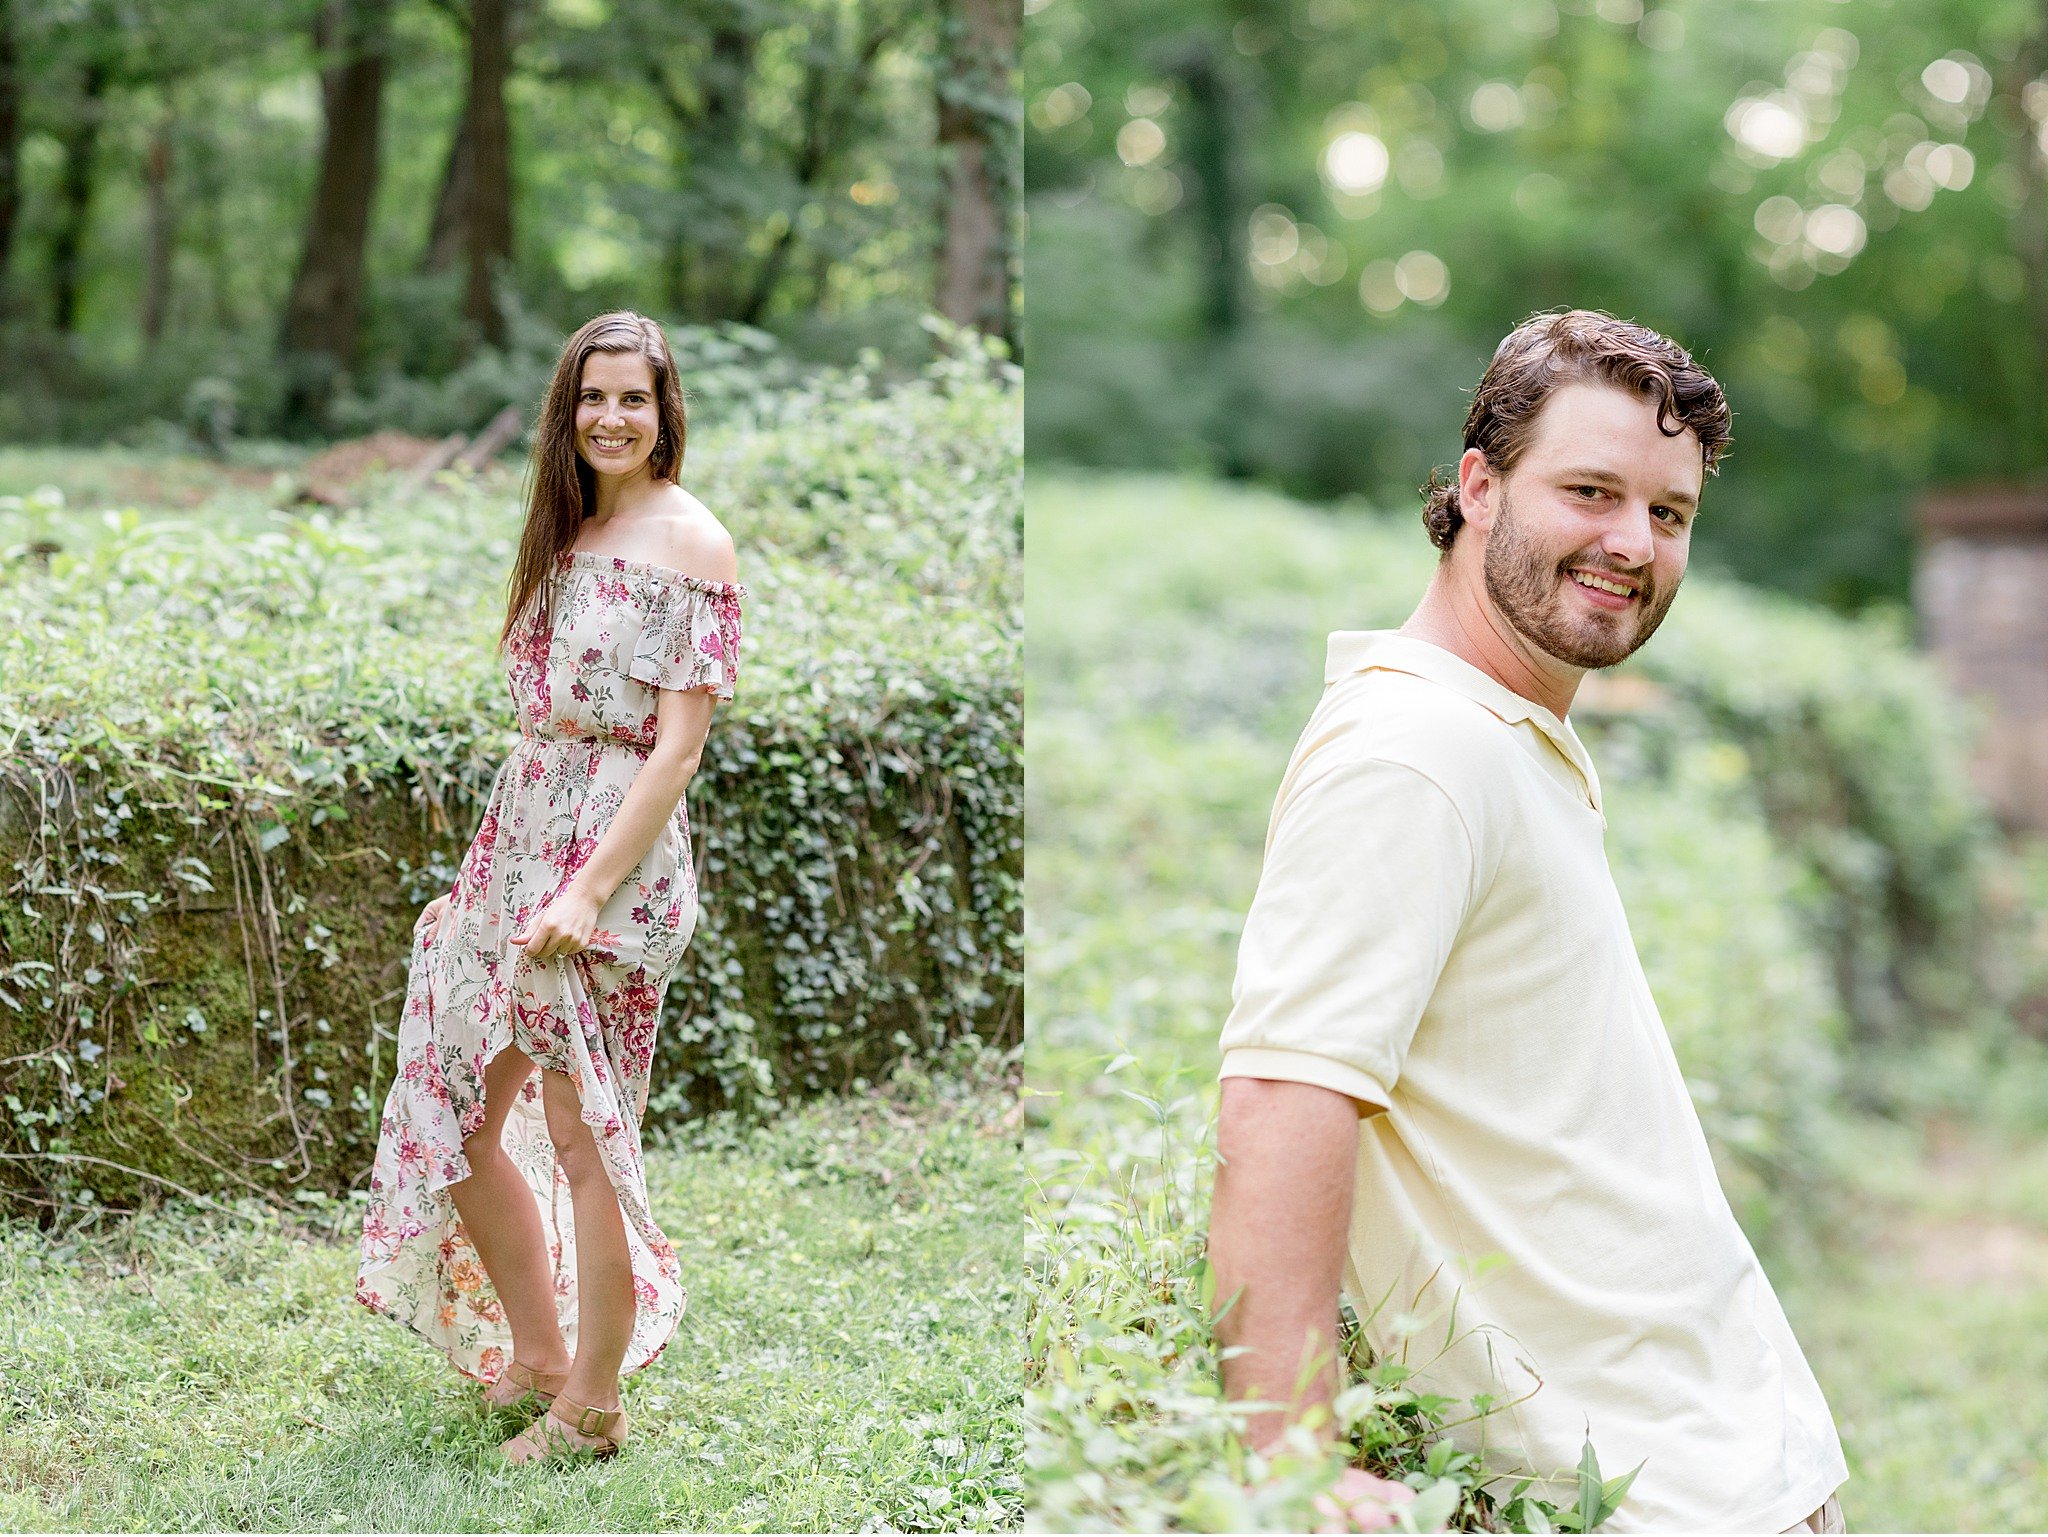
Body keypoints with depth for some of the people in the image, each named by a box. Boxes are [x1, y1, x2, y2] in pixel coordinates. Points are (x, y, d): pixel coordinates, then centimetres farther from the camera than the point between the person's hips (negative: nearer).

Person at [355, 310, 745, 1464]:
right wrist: (489, 868, 16)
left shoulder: (692, 542, -9)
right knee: (458, 1118, 11)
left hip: (619, 853, -8)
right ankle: (535, 1355, 27)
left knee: (582, 1134, -1)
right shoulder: (569, 529, 15)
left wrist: (590, 891, -21)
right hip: (522, 837, 8)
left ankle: (592, 1405, 14)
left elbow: (679, 743, -14)